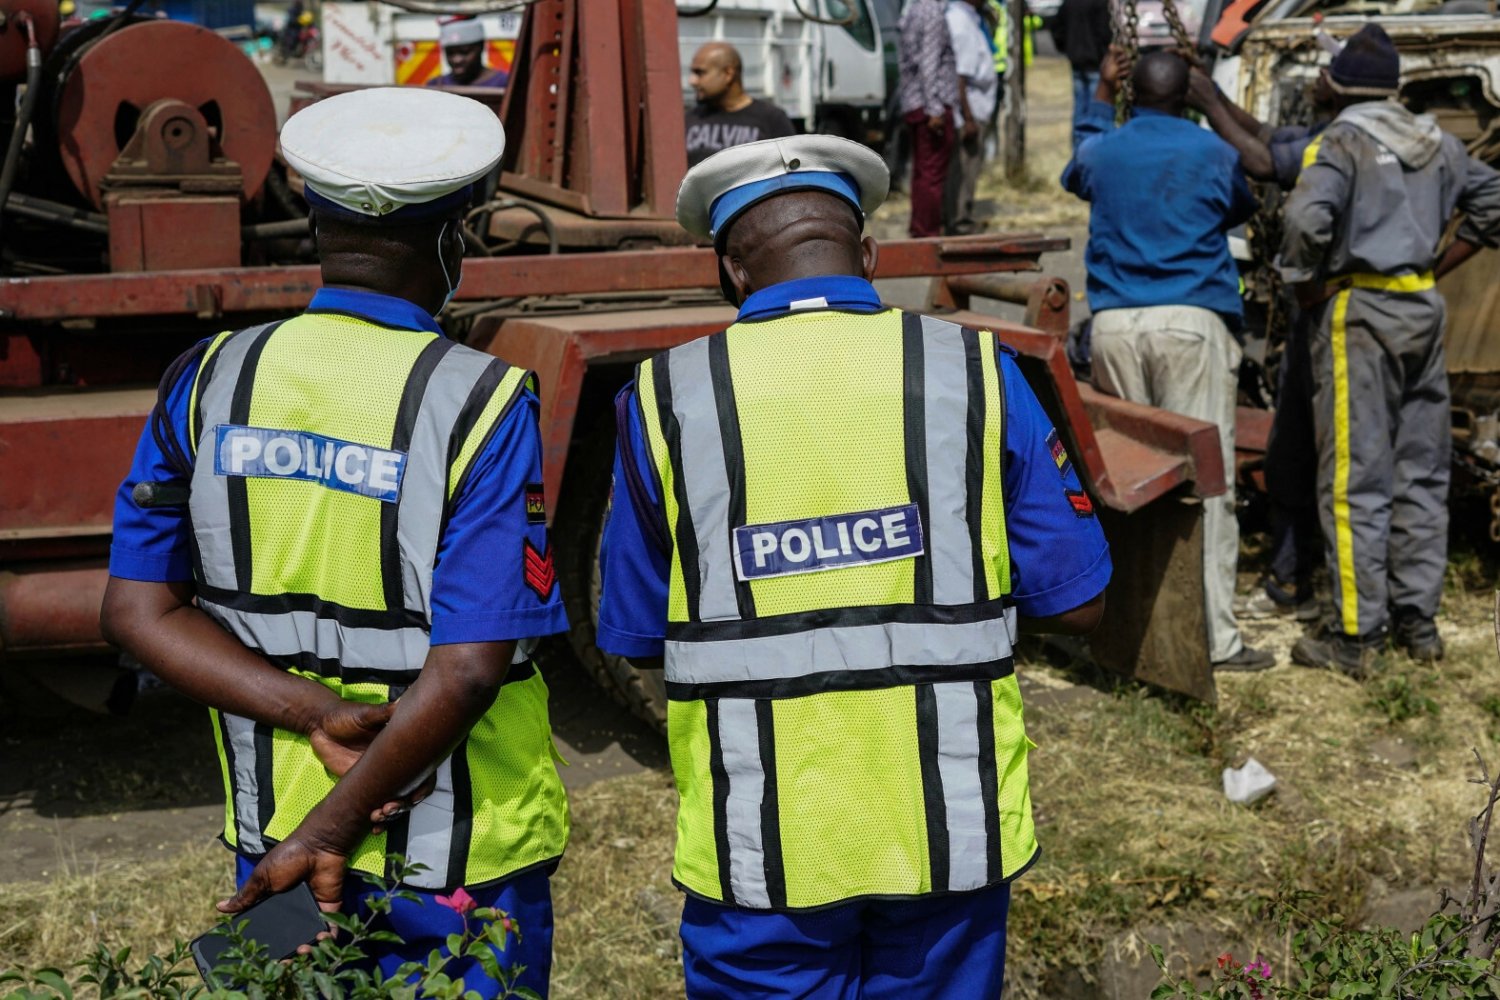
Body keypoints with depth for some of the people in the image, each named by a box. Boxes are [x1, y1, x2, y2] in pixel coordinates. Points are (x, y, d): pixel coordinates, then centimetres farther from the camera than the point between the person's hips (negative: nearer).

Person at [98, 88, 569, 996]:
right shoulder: (482, 404, -17)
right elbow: (468, 669, -22)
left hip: (271, 840, 4)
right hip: (458, 856, -4)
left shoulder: (210, 381, -4)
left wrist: (317, 714, -14)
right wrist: (330, 833, -15)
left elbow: (139, 611, -5)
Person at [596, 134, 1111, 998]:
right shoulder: (973, 371, -5)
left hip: (760, 852, -1)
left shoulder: (667, 398, -6)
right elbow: (1076, 602, -2)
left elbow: (633, 638, 2)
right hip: (950, 832, 1)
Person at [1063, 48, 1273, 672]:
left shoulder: (1102, 151, 10)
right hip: (1192, 322, -3)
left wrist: (1100, 98, 44)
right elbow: (1242, 209, 23)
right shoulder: (1213, 153, 3)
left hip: (1115, 324, 3)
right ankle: (1213, 636, -4)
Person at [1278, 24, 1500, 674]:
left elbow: (1306, 218, -26)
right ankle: (1419, 621, 19)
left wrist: (1307, 288, -12)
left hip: (1361, 312, -7)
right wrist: (1439, 267, 15)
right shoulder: (1435, 142, 12)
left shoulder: (1341, 143, -10)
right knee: (1422, 473, 12)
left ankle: (1355, 634, -2)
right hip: (1425, 310, 7)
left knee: (1355, 479, -4)